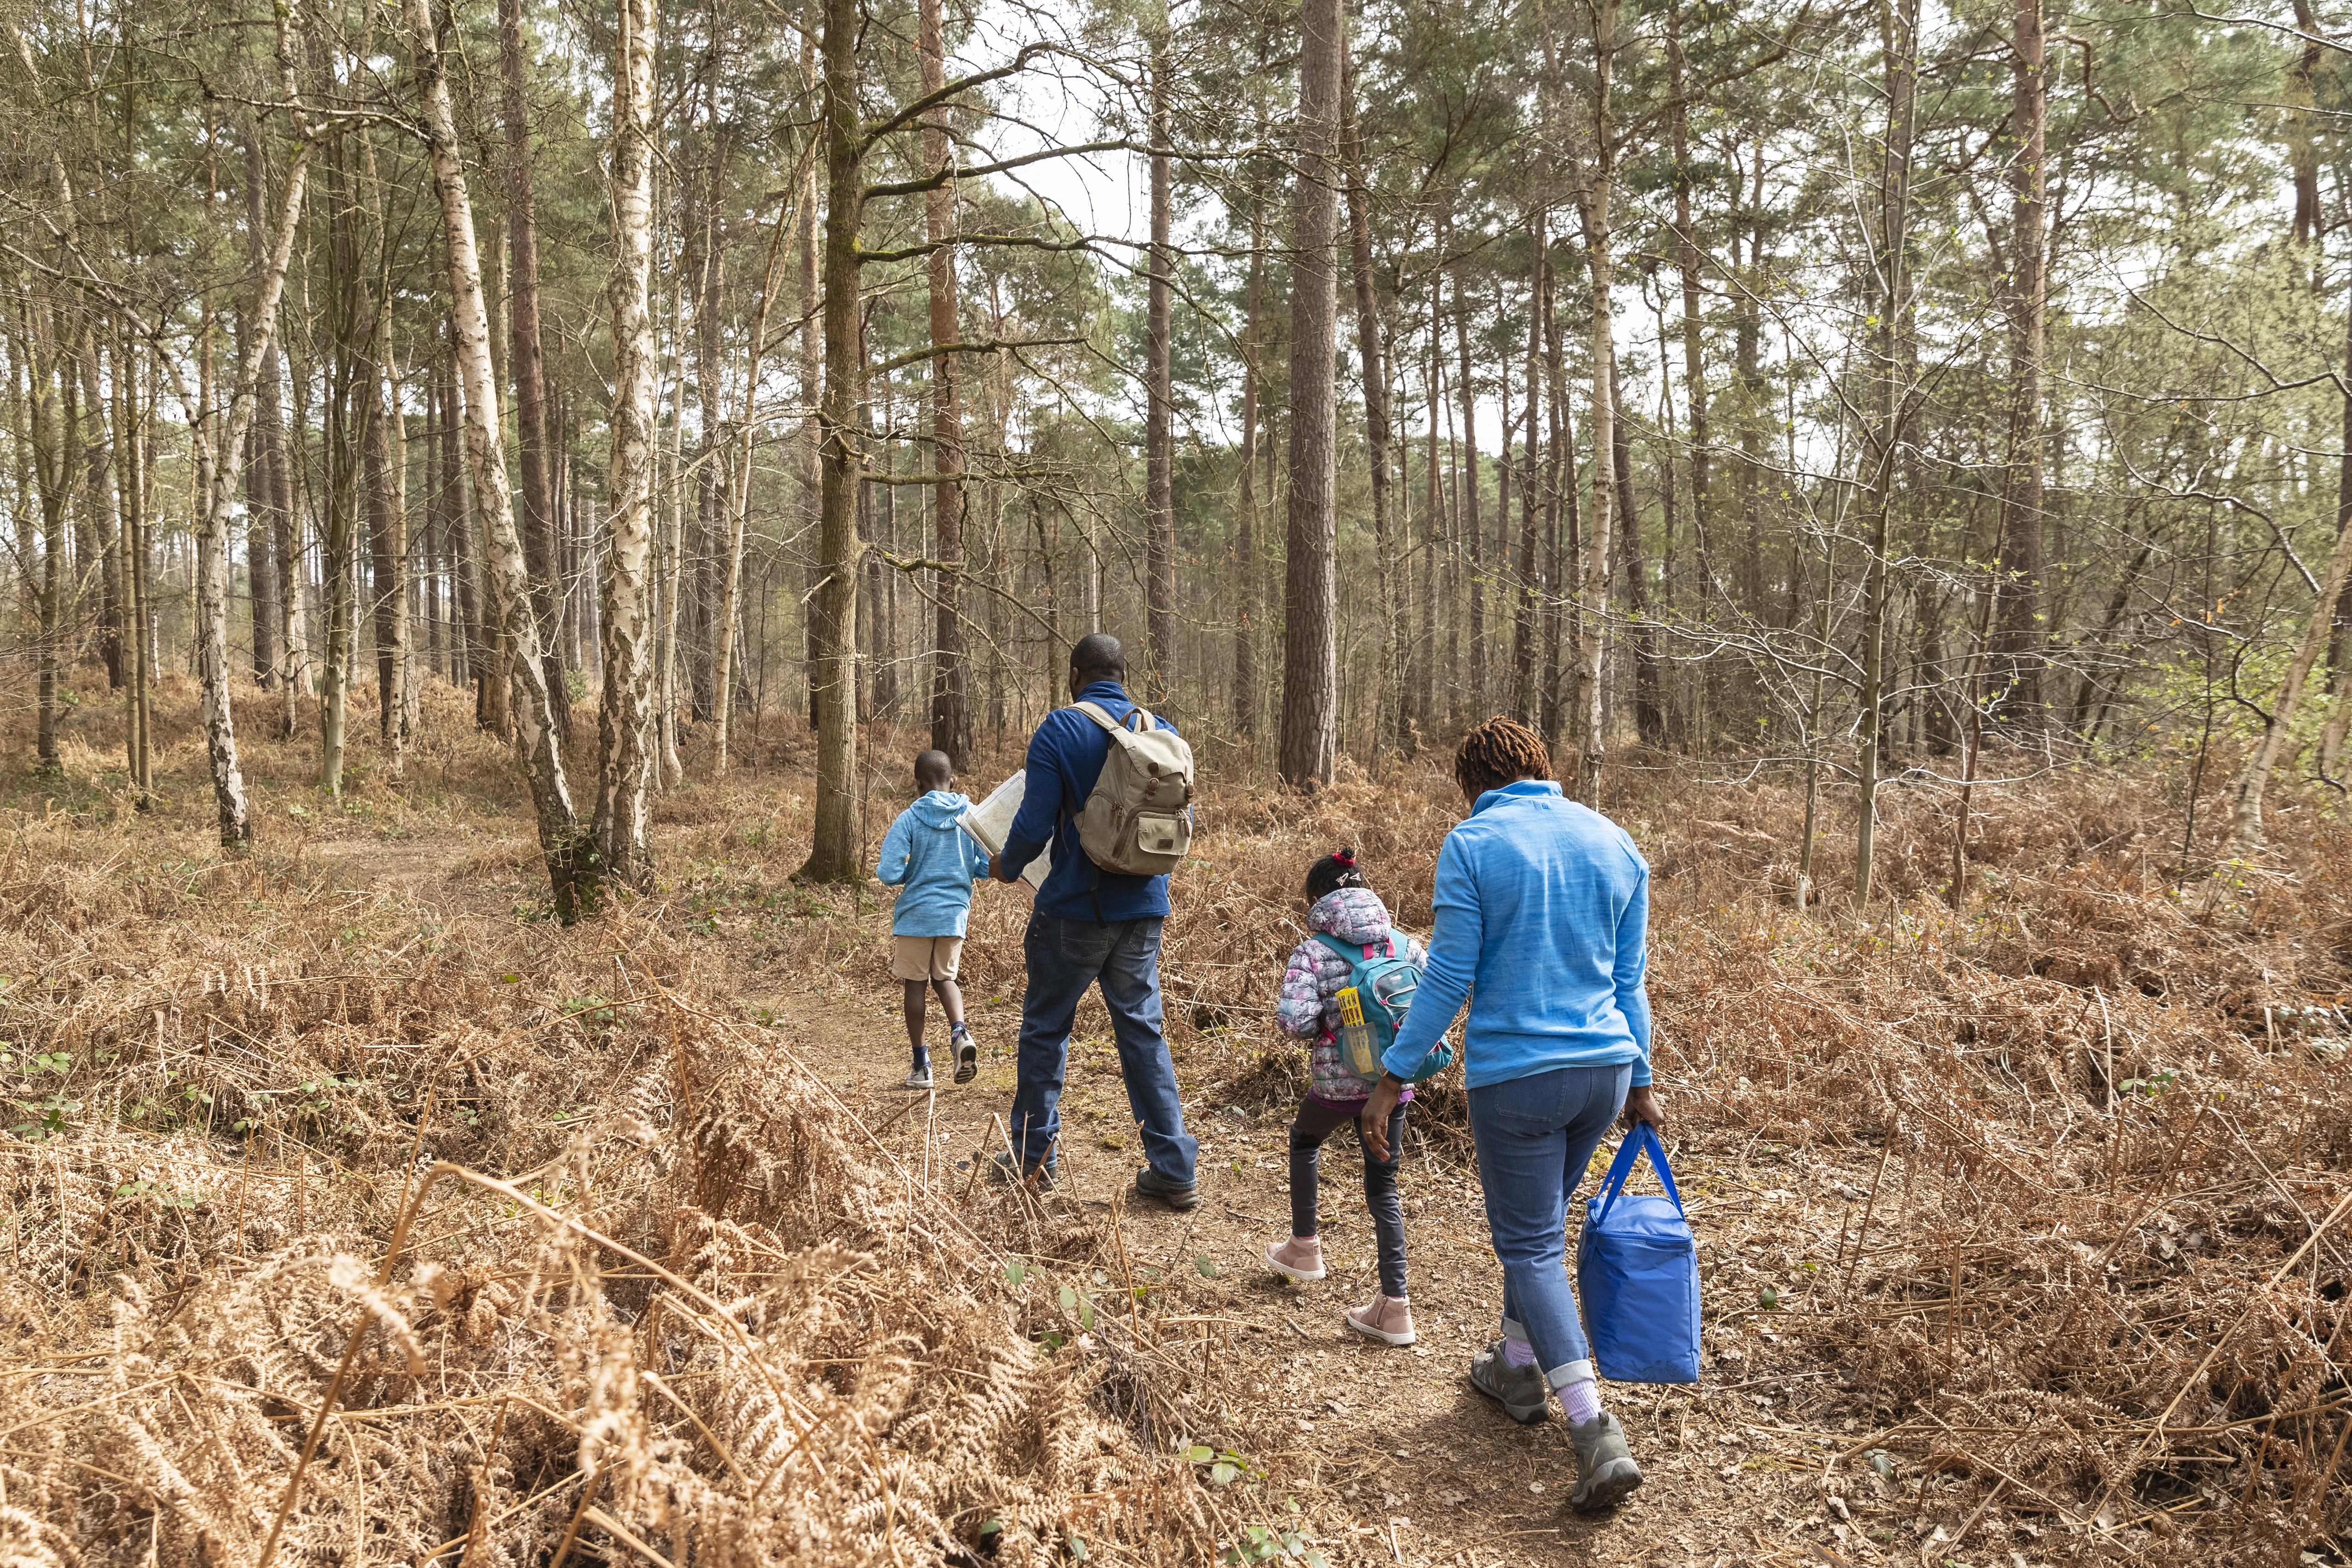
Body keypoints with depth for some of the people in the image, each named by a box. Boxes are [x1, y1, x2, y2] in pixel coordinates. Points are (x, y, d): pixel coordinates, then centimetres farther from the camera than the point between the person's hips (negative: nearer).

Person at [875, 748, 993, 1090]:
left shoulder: (908, 820, -10)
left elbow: (890, 874, -16)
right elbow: (988, 867, 0)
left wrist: (881, 868, 7)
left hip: (916, 914, -3)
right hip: (955, 912, 3)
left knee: (916, 984, 10)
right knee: (945, 978, 19)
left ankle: (921, 1065, 15)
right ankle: (959, 1033, -9)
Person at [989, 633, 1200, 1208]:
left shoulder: (1060, 730, -11)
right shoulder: (1161, 731, 4)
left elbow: (1034, 825, -14)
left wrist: (1007, 865, 6)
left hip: (1074, 907, -4)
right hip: (1144, 908, 4)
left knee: (1045, 1029, 11)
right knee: (1142, 1030, 11)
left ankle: (1034, 1157, 21)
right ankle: (1174, 1170, 9)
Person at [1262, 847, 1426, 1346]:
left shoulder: (1313, 953, -10)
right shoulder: (1405, 945, 1)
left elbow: (1291, 1020, -22)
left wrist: (1321, 1029, 0)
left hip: (1336, 1081, -3)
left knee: (1305, 1141, 30)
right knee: (1383, 1187, 13)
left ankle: (1305, 1246, 40)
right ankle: (1394, 1305, 10)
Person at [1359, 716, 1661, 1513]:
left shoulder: (1472, 844, -9)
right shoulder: (1614, 843, 7)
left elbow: (1448, 976, -11)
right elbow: (1630, 979, 11)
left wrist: (1393, 1078, -5)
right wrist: (1640, 1079, 19)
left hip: (1515, 1075, -5)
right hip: (1604, 1071, 6)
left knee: (1530, 1245, 5)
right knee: (1541, 1219, 25)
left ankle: (1597, 1433, -4)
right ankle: (1517, 1367, 41)